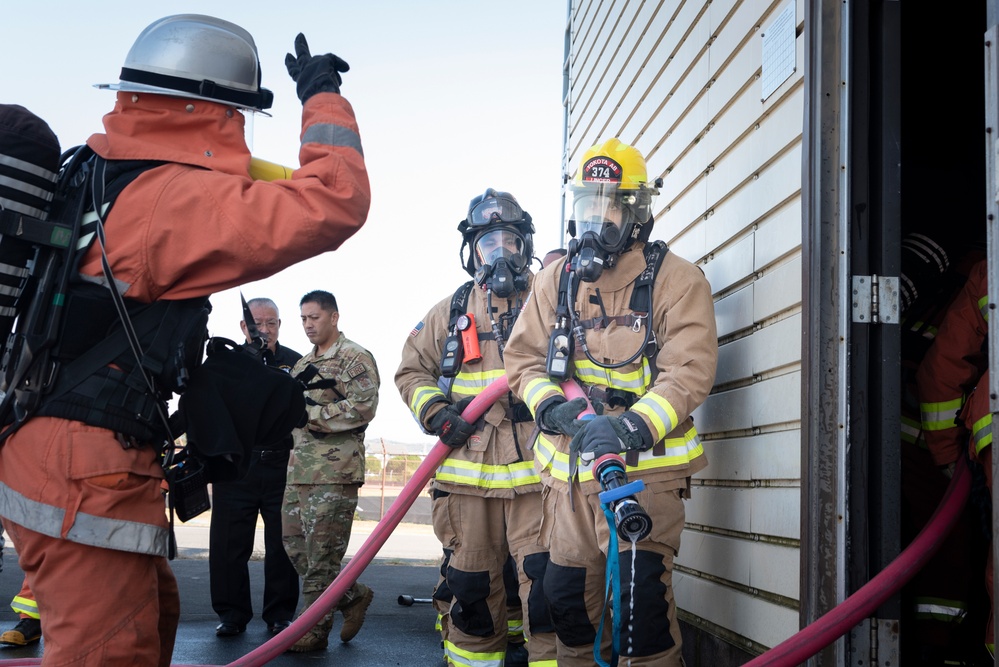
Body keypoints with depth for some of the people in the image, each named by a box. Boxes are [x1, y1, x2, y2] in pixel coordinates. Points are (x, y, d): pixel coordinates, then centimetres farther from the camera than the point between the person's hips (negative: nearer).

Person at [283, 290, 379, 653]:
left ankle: (315, 631, 7)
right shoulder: (303, 363, 21)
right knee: (294, 545, 11)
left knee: (321, 555, -4)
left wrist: (309, 413, -17)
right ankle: (354, 595, 25)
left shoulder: (355, 358, -5)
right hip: (298, 470, 9)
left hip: (335, 472, -9)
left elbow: (362, 407, -18)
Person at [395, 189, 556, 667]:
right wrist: (434, 412, 0)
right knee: (469, 589, 9)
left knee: (546, 589, -9)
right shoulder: (450, 312, 15)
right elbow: (411, 370, 18)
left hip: (536, 471, -2)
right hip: (468, 475, 2)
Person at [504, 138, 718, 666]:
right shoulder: (555, 281, 11)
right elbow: (523, 358, 8)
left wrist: (633, 425, -29)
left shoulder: (676, 280, -4)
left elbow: (689, 370, -14)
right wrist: (551, 407, -13)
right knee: (567, 592, 13)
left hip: (644, 465, -5)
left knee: (640, 592, -17)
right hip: (568, 467, 5)